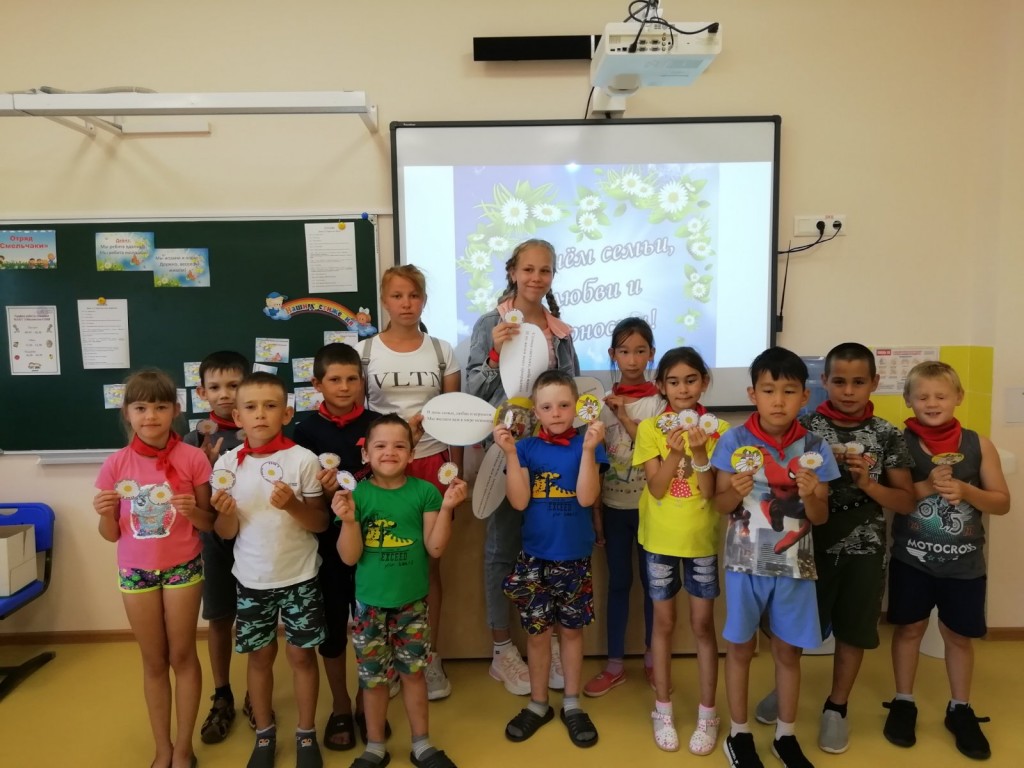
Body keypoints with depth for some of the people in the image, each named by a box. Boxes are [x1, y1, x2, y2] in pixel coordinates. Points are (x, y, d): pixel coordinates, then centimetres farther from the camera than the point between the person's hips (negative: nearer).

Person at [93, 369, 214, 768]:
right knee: (153, 661, 15)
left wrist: (192, 510, -26)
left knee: (182, 656, 9)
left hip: (183, 568, -2)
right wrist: (104, 513, -20)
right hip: (135, 571, 2)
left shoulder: (192, 459, -12)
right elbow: (112, 534, 0)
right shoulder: (115, 465, -6)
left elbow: (209, 524, -6)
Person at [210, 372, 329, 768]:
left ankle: (306, 734, 29)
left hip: (299, 577, -2)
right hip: (251, 579, 2)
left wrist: (293, 505, -26)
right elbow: (225, 533, 0)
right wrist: (226, 512, -21)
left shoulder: (303, 459, -12)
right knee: (260, 656, 15)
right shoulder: (227, 463, -4)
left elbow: (320, 523, -7)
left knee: (301, 654, 10)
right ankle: (264, 732, 36)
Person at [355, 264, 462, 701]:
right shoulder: (364, 351, 2)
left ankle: (430, 658, 21)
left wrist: (456, 472, 3)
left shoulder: (441, 351, 5)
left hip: (431, 464, 1)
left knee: (429, 563, 6)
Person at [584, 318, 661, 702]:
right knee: (618, 583, 10)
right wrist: (595, 510, -1)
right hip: (613, 506, 1)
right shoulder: (603, 401, 1)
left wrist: (625, 418, -19)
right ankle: (614, 664, 21)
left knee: (652, 581, 10)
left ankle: (652, 658, 27)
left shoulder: (660, 401, -3)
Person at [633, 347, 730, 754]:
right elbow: (656, 488, -12)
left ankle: (707, 714, 24)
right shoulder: (650, 427, -7)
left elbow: (710, 491, -12)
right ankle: (663, 709, 26)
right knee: (664, 622, 12)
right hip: (660, 537, 0)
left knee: (703, 624, 9)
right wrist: (675, 451, -25)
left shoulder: (717, 428, -7)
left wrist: (699, 450, -26)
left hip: (702, 538, 0)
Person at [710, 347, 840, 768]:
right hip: (746, 562, -1)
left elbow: (820, 517, -1)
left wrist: (810, 495, -22)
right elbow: (721, 504, -3)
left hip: (794, 563, 2)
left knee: (788, 650, 15)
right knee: (740, 646, 11)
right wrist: (736, 492, -25)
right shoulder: (734, 441, -10)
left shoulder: (814, 448, -5)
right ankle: (739, 734, 30)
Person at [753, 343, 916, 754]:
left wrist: (865, 482, -17)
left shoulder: (888, 436, -4)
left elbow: (907, 501, -2)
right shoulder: (805, 427, -7)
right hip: (812, 544, 0)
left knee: (852, 630, 13)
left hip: (864, 548, 1)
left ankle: (836, 707, 34)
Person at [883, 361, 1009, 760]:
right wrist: (927, 486, -23)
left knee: (959, 634, 14)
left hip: (964, 562, 1)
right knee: (909, 628, 11)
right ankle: (903, 702, 28)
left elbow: (1002, 503, 0)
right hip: (911, 559, -1)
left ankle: (960, 709, 33)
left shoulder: (978, 445, -3)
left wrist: (965, 491, -18)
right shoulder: (899, 443, -8)